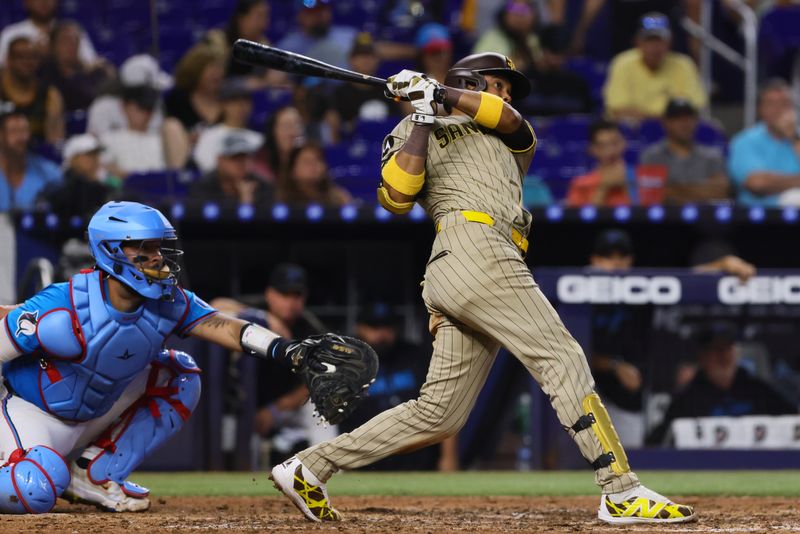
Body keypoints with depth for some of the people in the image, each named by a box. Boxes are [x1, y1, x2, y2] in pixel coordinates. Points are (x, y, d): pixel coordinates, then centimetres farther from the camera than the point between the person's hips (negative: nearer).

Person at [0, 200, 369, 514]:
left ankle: (95, 473, 3)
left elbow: (221, 327, -24)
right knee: (36, 491, -35)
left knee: (179, 377, 0)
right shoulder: (61, 312, -31)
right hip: (33, 411, -8)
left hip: (97, 413, 8)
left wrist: (288, 351, -38)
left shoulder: (169, 302, -13)